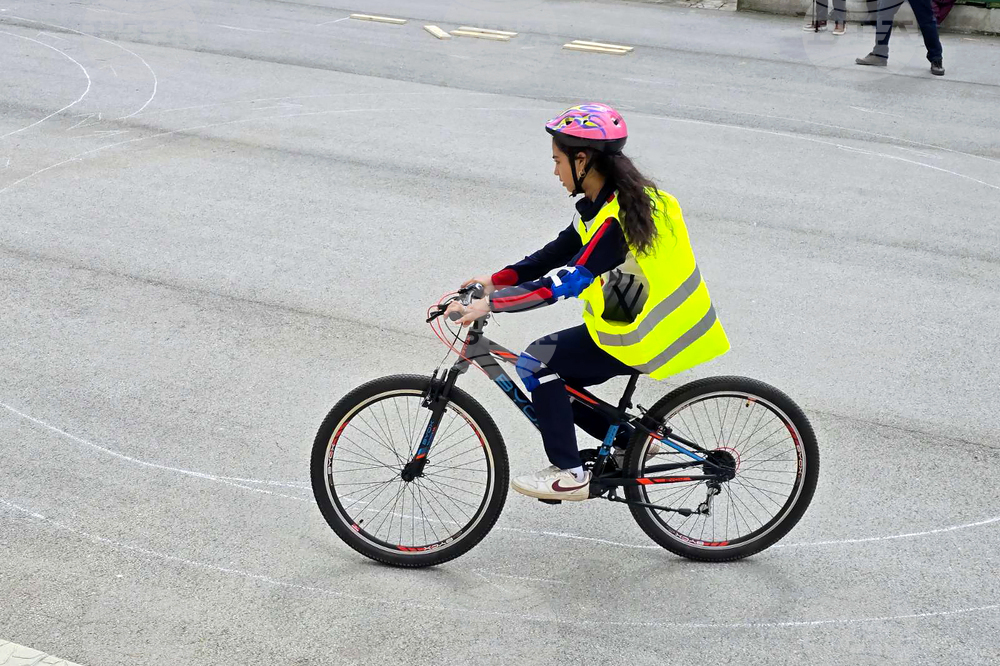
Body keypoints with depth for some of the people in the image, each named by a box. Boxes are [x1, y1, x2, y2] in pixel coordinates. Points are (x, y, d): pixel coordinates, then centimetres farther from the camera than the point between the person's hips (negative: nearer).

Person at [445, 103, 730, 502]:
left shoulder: (615, 219, -25)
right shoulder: (624, 198, 5)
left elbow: (566, 282, -32)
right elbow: (559, 253, 10)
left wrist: (491, 304, -30)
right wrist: (495, 280, 6)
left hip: (640, 340, -9)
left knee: (537, 364, -10)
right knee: (550, 377, 13)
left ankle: (570, 474, -3)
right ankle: (627, 442, 20)